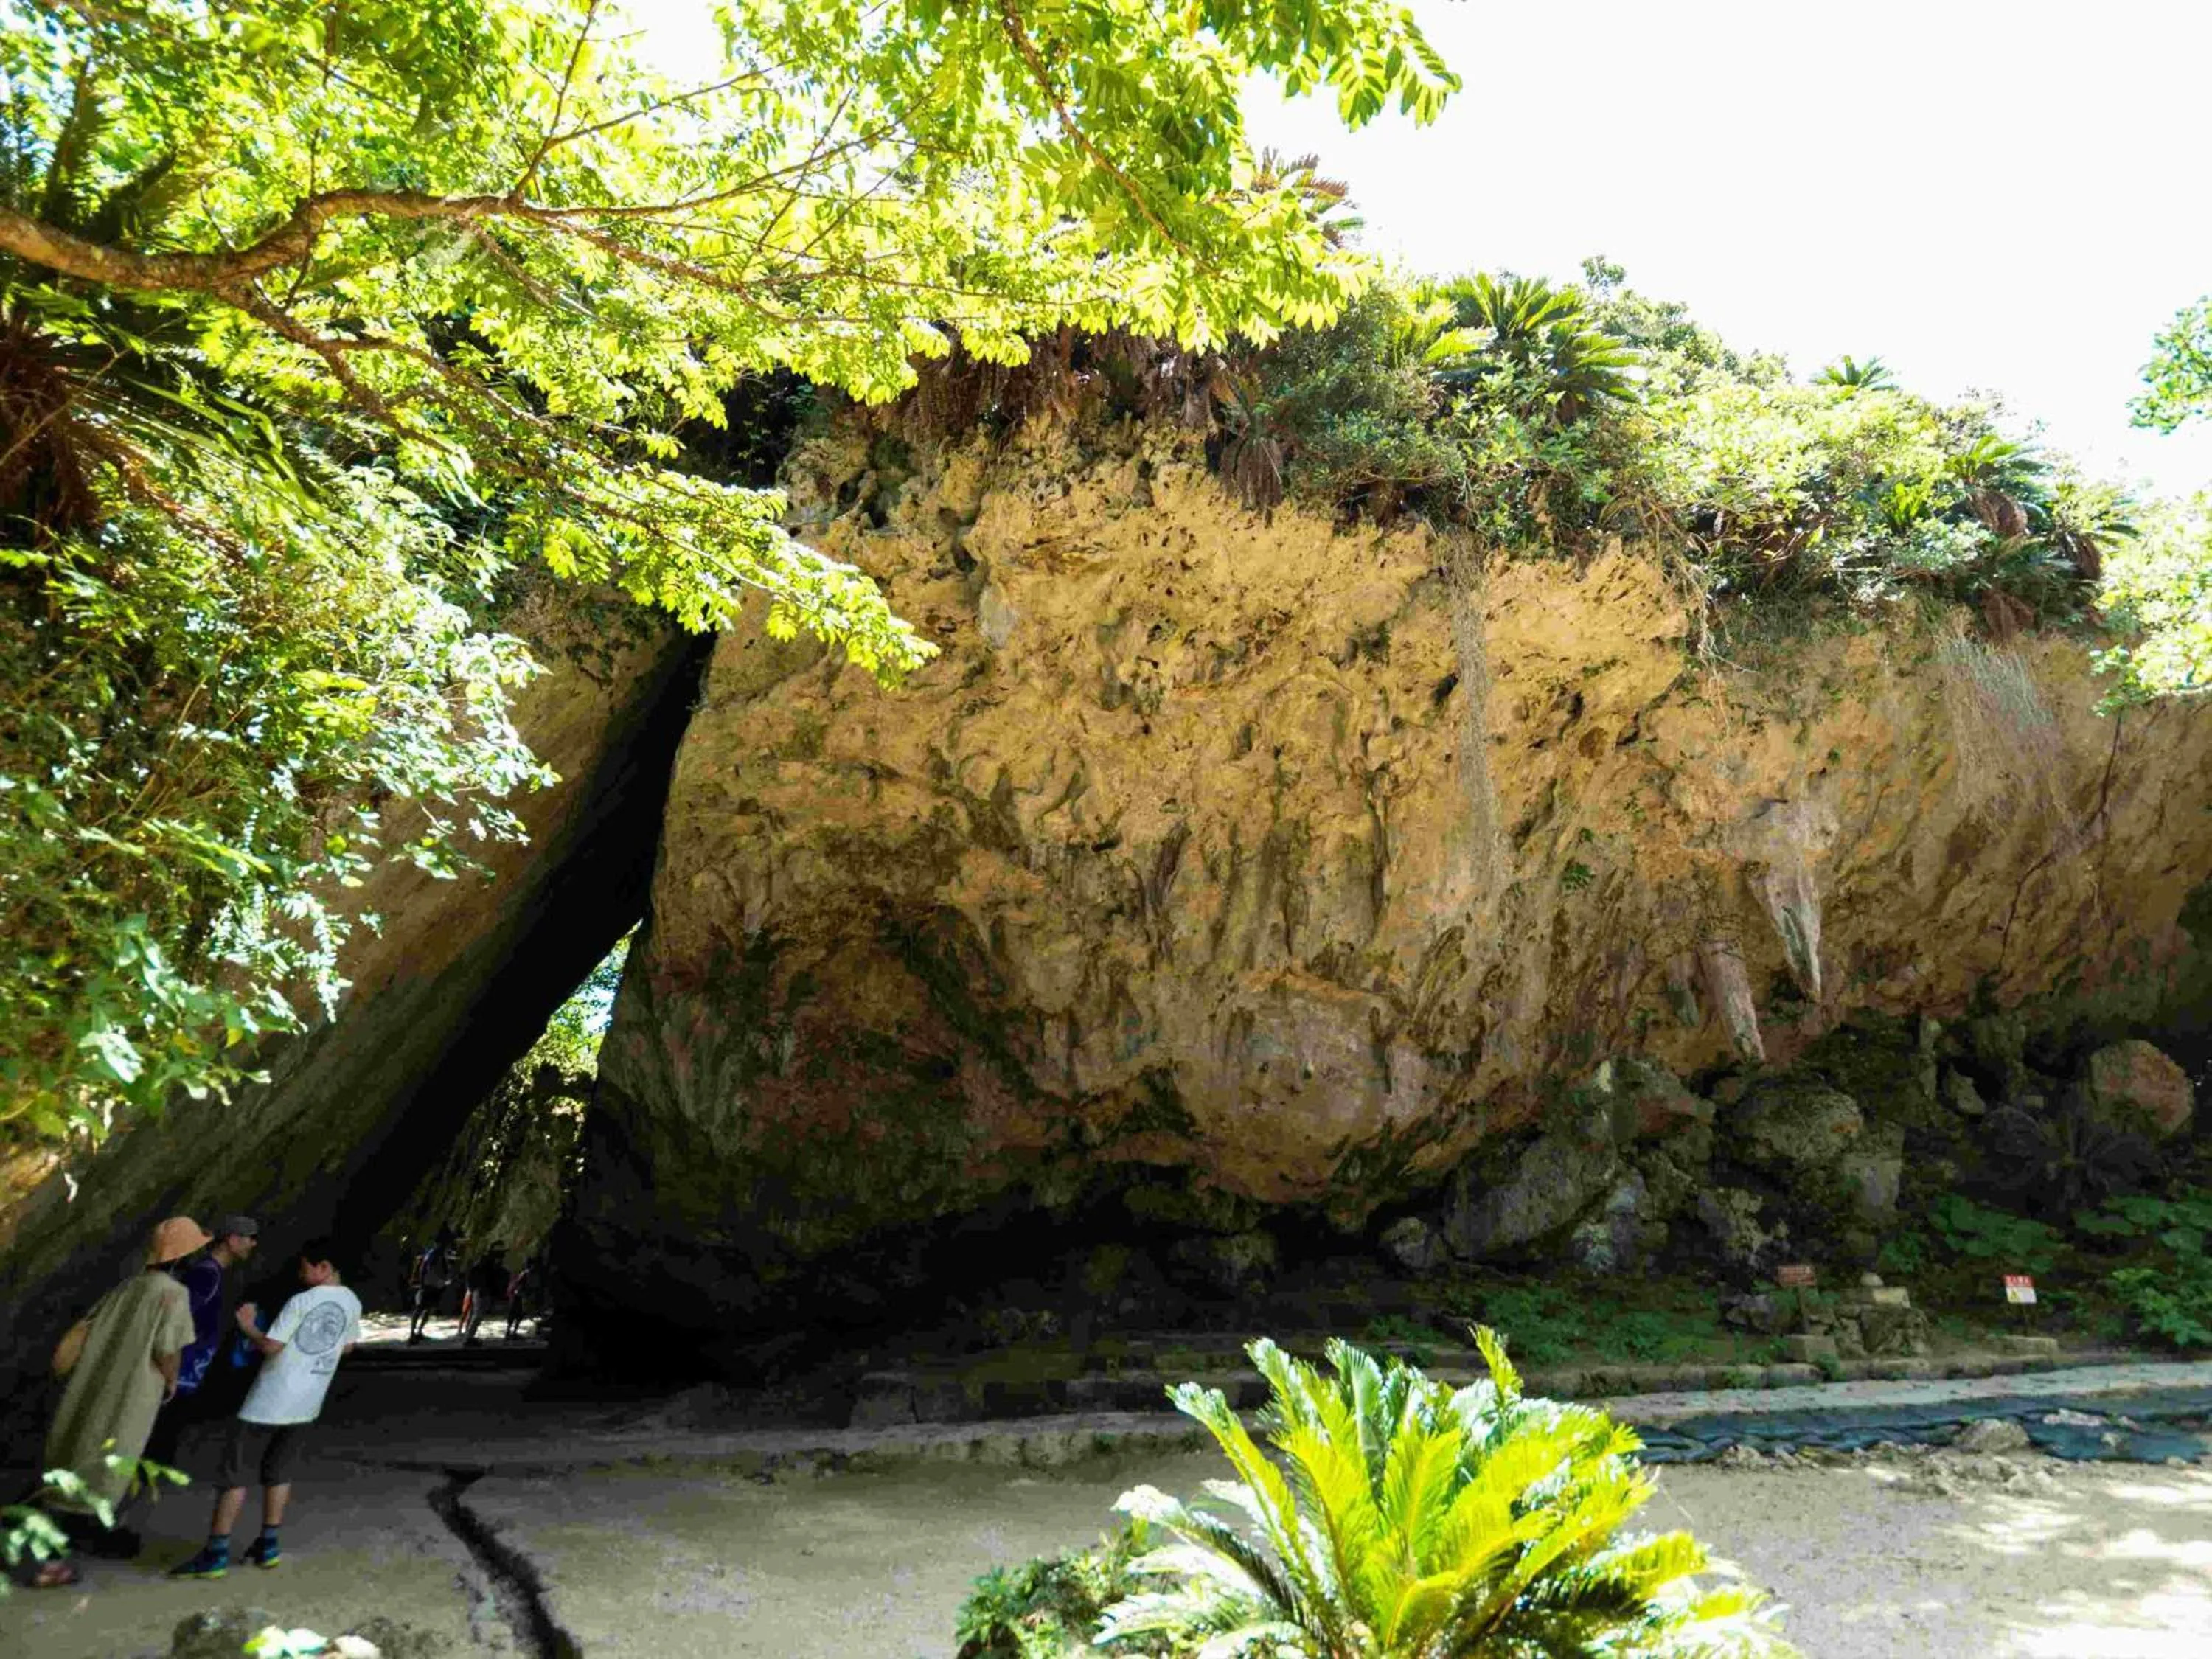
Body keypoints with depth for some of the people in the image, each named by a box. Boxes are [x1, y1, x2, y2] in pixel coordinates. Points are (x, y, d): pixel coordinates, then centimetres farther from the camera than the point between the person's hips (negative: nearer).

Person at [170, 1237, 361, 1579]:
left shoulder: (301, 1302, -17)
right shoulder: (352, 1303, 3)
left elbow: (270, 1346, -17)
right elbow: (347, 1347, 15)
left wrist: (248, 1327, -1)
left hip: (270, 1401, -6)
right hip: (306, 1404, 7)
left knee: (234, 1473, 3)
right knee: (279, 1472, 18)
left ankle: (216, 1554, 3)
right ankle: (268, 1545, 18)